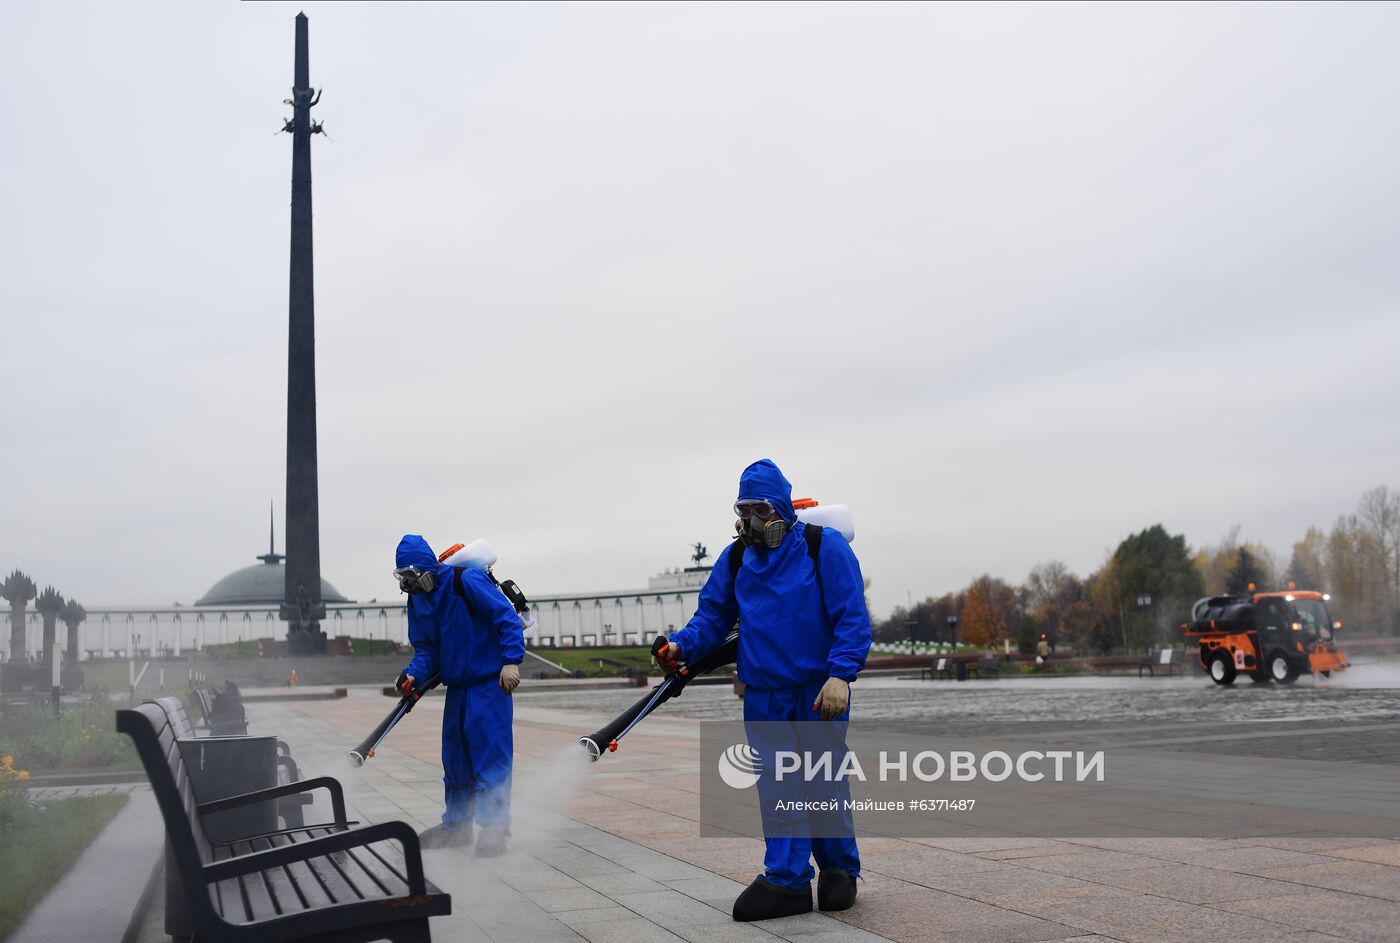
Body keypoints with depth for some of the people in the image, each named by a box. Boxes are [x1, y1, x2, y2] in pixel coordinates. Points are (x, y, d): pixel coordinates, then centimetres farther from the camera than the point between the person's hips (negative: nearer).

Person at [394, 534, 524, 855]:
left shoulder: (466, 581, -17)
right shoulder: (417, 600, 7)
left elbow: (507, 618, -18)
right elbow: (425, 648, 11)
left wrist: (511, 660, -25)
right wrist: (414, 674, -9)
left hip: (490, 682, -8)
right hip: (457, 685, 8)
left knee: (490, 755, -9)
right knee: (455, 758, 14)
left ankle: (493, 829, -3)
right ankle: (456, 825, 27)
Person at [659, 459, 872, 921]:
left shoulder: (824, 546, -5)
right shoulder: (735, 558, 9)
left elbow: (852, 617, -9)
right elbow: (712, 615, 12)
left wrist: (841, 674, -19)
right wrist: (681, 644, -8)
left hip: (819, 691, -4)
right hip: (764, 695, 4)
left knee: (824, 783, 3)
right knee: (776, 788, 2)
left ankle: (840, 871, 21)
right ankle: (786, 879, 7)